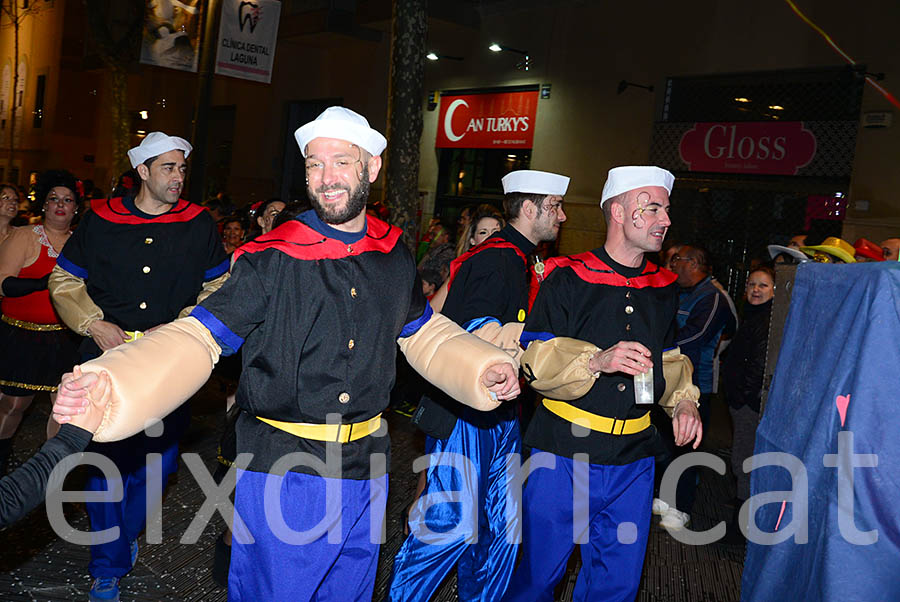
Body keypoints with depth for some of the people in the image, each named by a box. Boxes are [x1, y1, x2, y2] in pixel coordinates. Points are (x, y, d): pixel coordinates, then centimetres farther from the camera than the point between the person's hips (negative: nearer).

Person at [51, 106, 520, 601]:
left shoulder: (393, 255, 2)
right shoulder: (271, 259, -11)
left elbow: (424, 334, 15)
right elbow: (199, 337, -12)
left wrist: (485, 370, 0)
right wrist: (105, 388, -27)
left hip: (364, 466, 4)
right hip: (282, 469, -4)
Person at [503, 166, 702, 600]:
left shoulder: (663, 289, 11)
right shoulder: (567, 279, -7)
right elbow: (534, 363, -12)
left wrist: (683, 401, 6)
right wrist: (596, 360, -26)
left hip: (633, 461, 5)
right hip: (564, 452, -4)